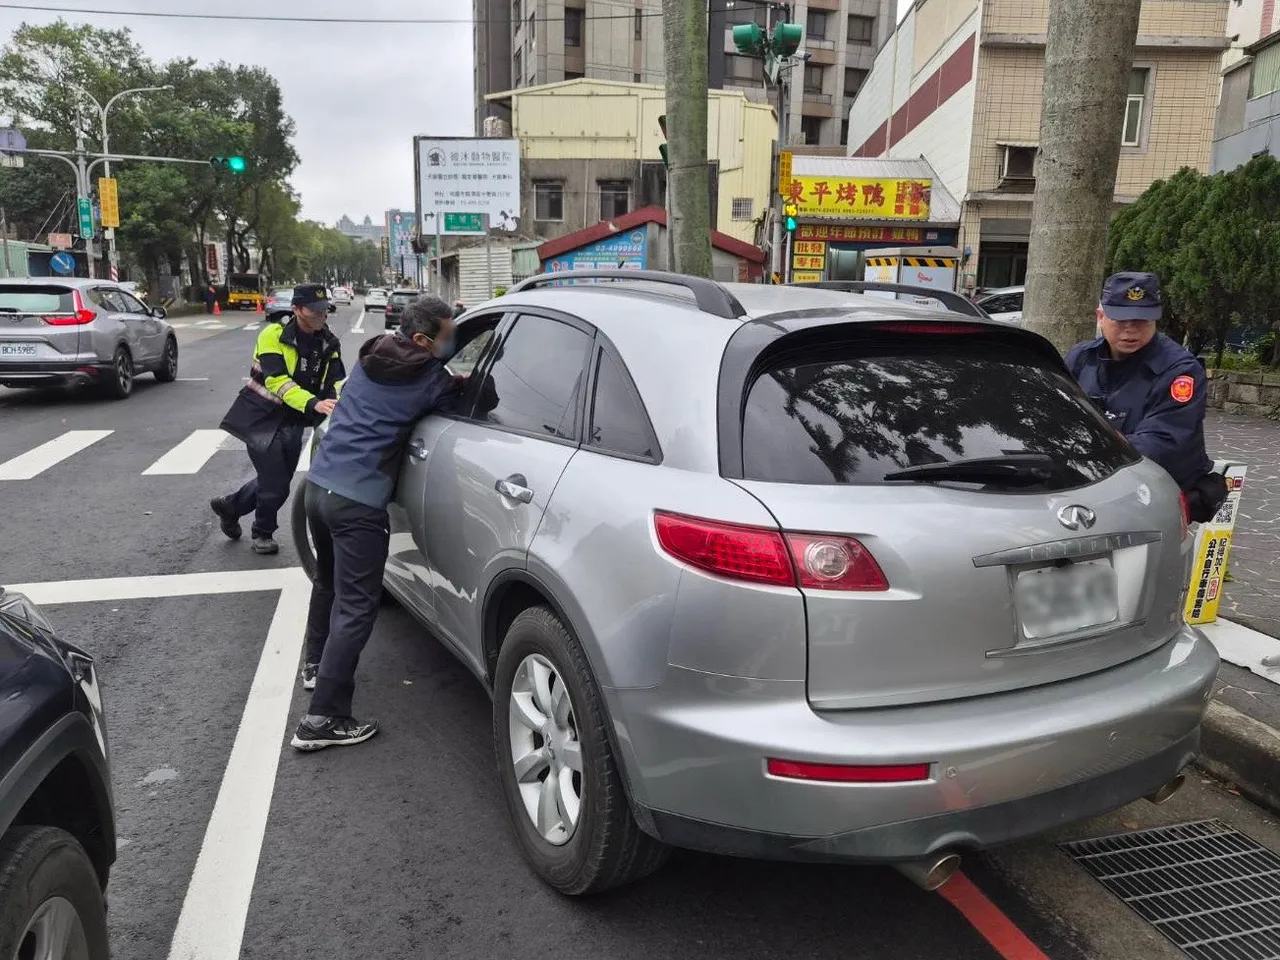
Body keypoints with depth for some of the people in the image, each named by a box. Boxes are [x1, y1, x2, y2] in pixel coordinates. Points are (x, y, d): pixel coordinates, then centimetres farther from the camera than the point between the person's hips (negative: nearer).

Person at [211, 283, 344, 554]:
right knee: (275, 484, -5)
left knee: (279, 481, 15)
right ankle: (263, 533, 23)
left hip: (293, 421, 6)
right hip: (262, 418, -6)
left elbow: (337, 380, -8)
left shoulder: (329, 342, -1)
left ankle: (230, 506, 41)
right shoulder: (274, 335, -19)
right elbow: (277, 380, -29)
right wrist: (313, 403, -43)